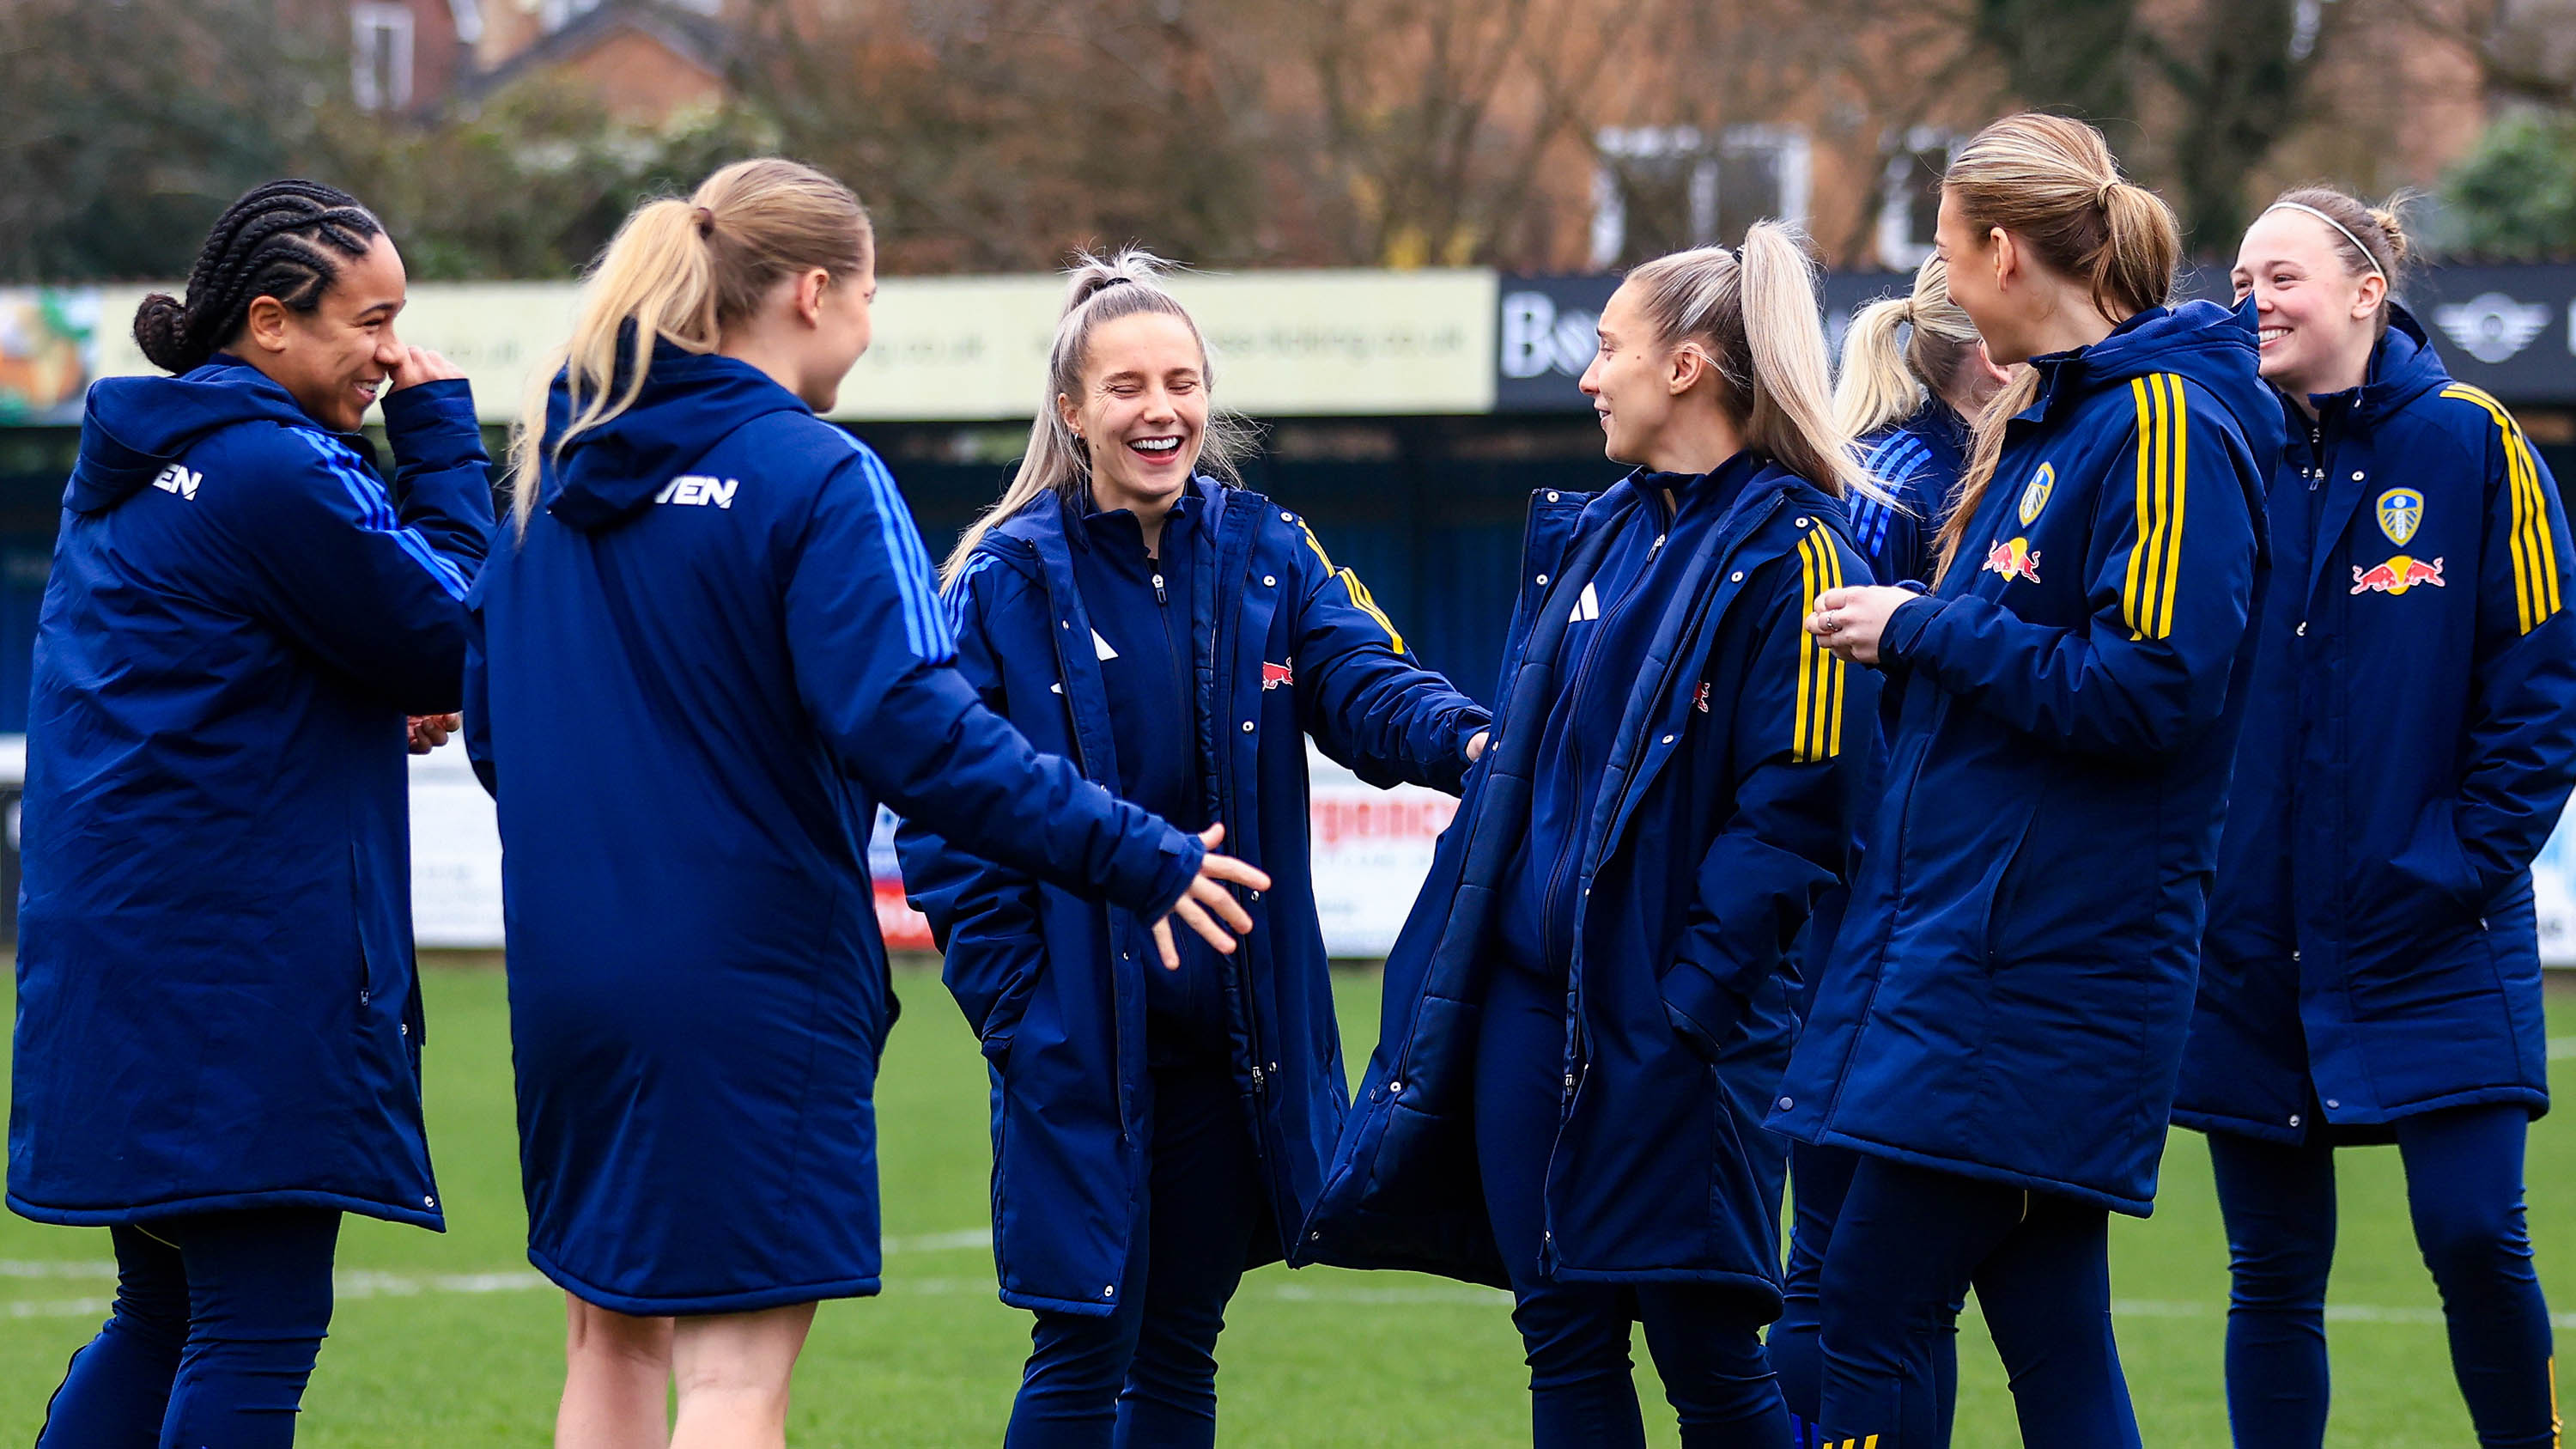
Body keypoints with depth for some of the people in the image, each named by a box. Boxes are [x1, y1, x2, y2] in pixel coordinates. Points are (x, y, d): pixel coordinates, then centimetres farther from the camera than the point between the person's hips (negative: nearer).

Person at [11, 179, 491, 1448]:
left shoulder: (129, 462, 15)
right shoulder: (279, 472, -14)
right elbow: (453, 646, -9)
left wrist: (376, 710, 9)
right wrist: (442, 442, -2)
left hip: (113, 942, 9)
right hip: (245, 954, -9)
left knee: (163, 1317, 15)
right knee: (261, 1323, -5)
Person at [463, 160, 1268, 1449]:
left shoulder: (554, 467, 10)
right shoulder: (817, 480, -13)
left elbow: (491, 726, 16)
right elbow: (910, 729, -23)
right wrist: (1139, 859, -20)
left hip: (567, 971, 7)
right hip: (750, 982, -7)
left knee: (613, 1341, 18)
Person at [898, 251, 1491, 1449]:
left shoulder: (1264, 552, 6)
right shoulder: (1010, 579, -4)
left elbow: (1360, 685, -9)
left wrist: (1469, 739, -31)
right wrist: (1011, 1008, -11)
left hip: (1230, 1028, 4)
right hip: (1080, 1035, -4)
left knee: (1181, 1348, 12)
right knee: (1084, 1349, -3)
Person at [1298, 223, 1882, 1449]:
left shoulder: (1784, 546, -9)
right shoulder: (1588, 535, 15)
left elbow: (1797, 805, -15)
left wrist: (1691, 992, -19)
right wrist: (1453, 964, 11)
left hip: (1673, 1019, -7)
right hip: (1529, 991, 7)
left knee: (1706, 1349, -3)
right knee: (1563, 1335, 8)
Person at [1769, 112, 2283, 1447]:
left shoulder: (2165, 423, -13)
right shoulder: (2047, 418, 17)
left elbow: (2152, 686, -21)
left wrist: (1921, 632, -14)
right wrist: (1912, 629, 7)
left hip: (2042, 972, -9)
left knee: (1870, 1313, -9)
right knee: (2051, 1338, 9)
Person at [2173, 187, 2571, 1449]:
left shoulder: (2468, 443, -3)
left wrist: (2468, 857, -11)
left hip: (2431, 936, -4)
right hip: (2250, 939, 4)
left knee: (2471, 1228, -13)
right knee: (2272, 1272, 5)